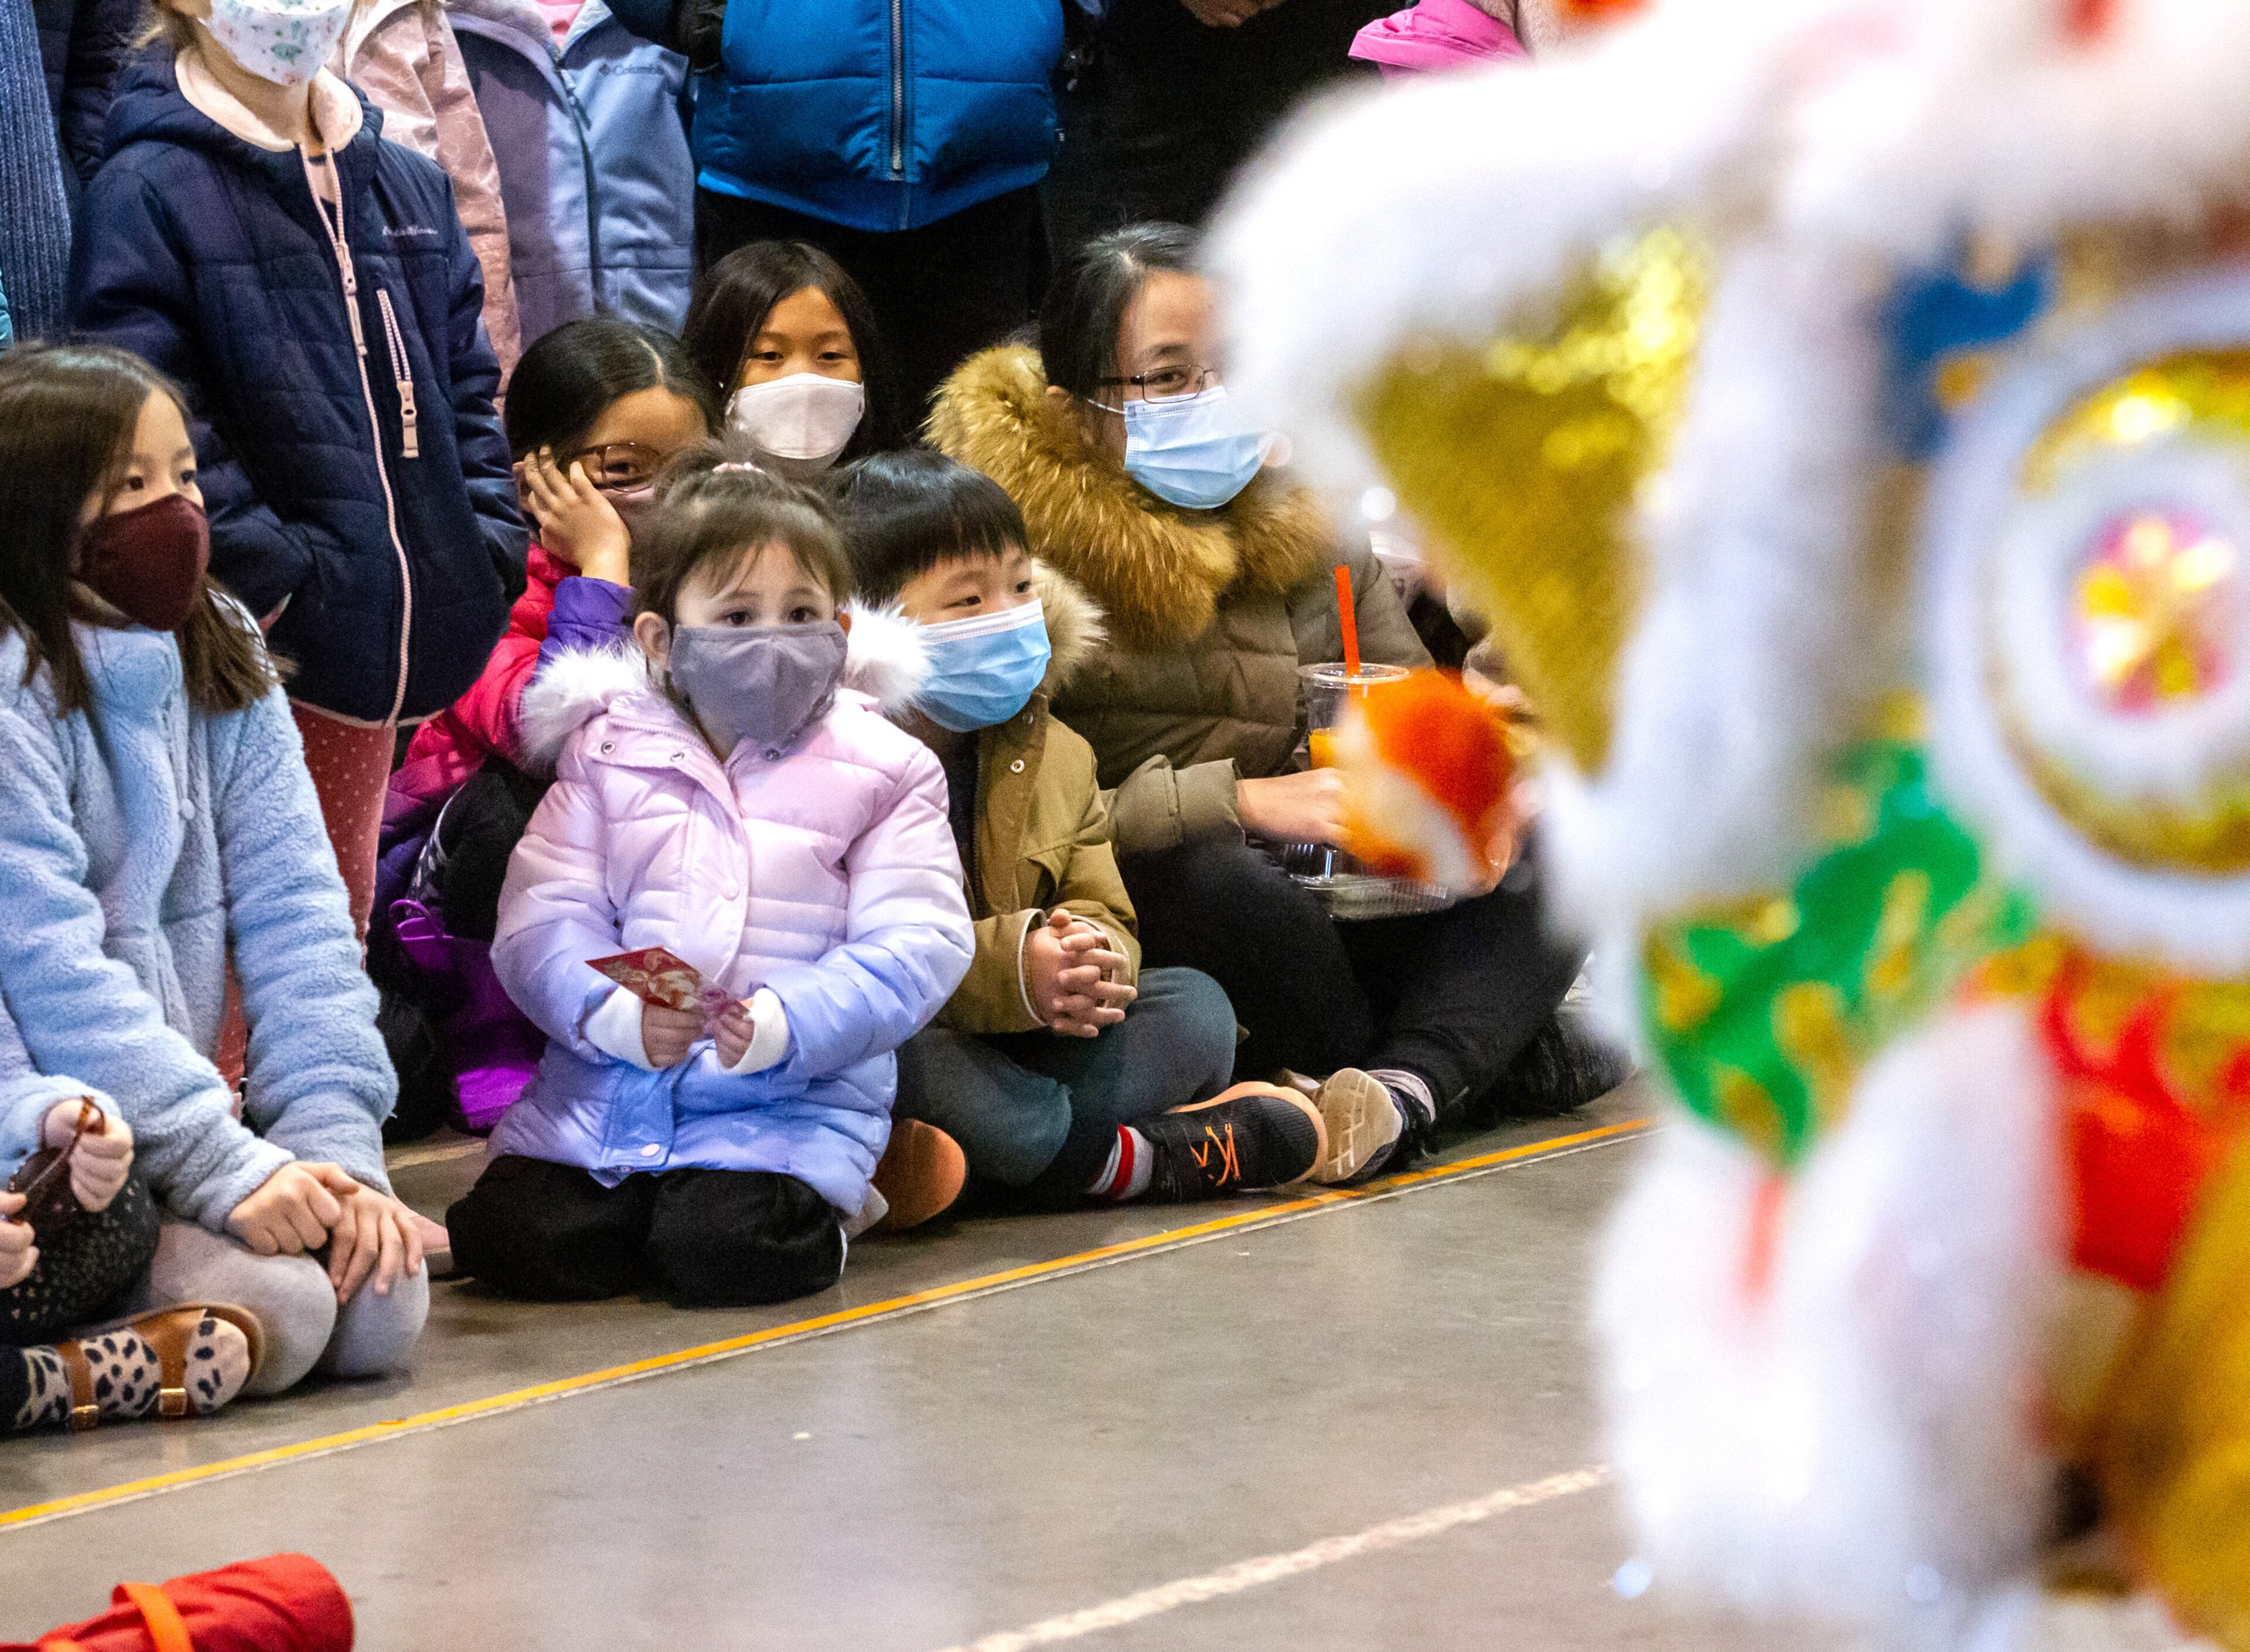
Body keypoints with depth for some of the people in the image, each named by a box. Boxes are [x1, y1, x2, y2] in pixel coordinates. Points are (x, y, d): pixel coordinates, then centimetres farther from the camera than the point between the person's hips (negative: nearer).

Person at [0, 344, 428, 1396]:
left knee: (381, 1305, -15)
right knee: (273, 1307, -26)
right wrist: (229, 1168, -24)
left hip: (179, 1110, 7)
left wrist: (335, 1144, -10)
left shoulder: (222, 660, 10)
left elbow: (295, 914, 3)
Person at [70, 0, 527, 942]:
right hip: (257, 650, -7)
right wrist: (270, 574, -20)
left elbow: (467, 391, 18)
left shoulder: (409, 189, 12)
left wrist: (490, 541, 4)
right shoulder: (147, 193, -10)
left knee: (340, 917, 18)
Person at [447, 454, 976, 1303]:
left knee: (726, 1250, -29)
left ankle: (812, 1208, 5)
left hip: (793, 1099, -2)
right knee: (512, 1240, -18)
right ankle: (636, 1199, 11)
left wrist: (786, 1025, -23)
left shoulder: (882, 771, 4)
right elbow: (542, 922, 1)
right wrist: (615, 1013, -20)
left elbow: (914, 947, -6)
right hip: (604, 1088, 3)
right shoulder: (606, 755, 9)